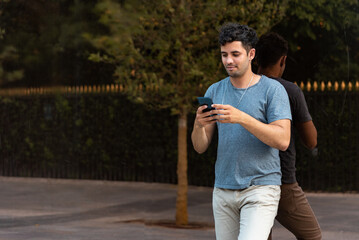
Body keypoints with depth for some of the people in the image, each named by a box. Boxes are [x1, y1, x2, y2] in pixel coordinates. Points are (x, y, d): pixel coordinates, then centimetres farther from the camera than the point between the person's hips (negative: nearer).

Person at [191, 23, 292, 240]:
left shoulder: (273, 90, -4)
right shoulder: (215, 91, 9)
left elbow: (282, 140, -15)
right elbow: (200, 147, 7)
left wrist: (241, 118, -25)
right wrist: (198, 125, -16)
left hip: (261, 189, -5)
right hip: (223, 190, 5)